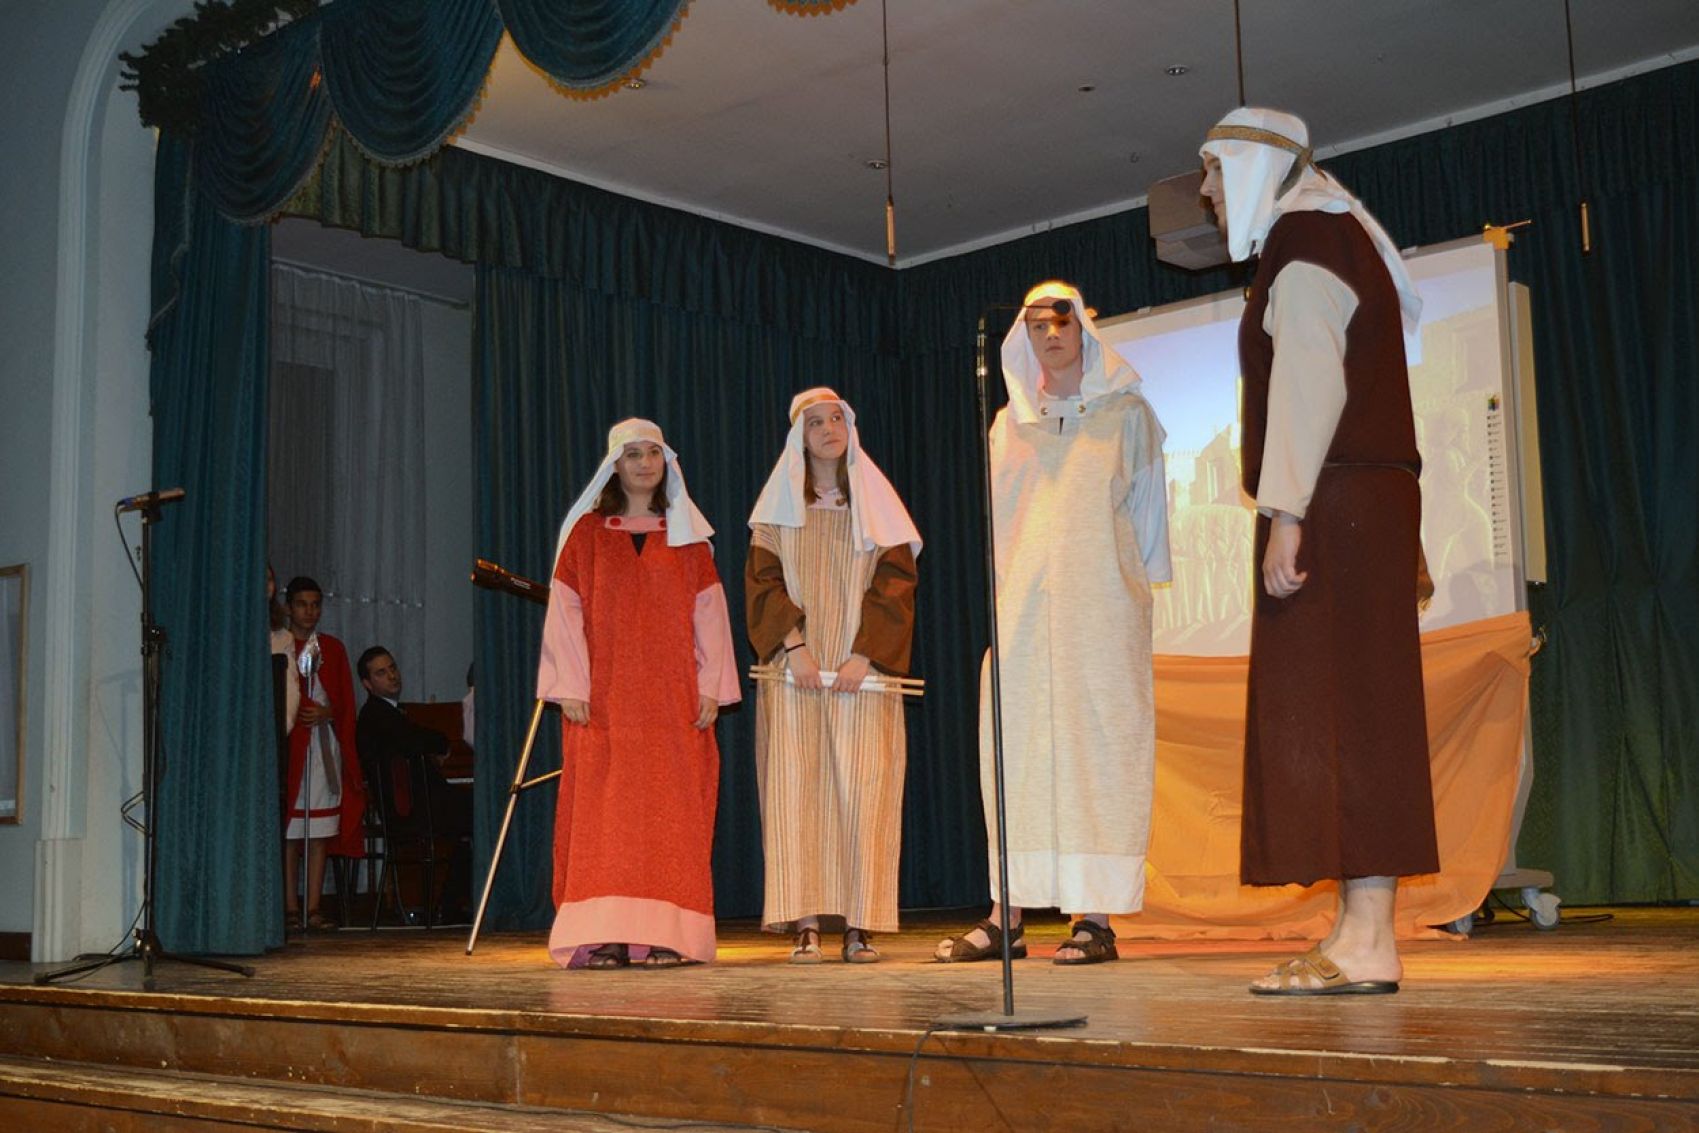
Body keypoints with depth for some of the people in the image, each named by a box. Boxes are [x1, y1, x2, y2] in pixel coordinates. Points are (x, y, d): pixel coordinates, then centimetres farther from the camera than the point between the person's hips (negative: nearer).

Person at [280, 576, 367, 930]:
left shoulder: (333, 648, 13)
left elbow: (346, 704, 11)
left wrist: (326, 713, -8)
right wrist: (293, 713, -12)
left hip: (324, 744, 3)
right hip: (286, 743, -3)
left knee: (320, 833, 0)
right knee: (288, 832, -4)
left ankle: (313, 908, 2)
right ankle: (289, 907, 1)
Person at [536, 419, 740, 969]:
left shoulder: (687, 537, 12)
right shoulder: (586, 533, 8)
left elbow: (709, 613, 8)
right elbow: (565, 611, 3)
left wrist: (711, 688, -1)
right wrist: (571, 687, -7)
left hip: (672, 697, 1)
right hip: (604, 697, -1)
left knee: (670, 811, -4)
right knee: (602, 813, -7)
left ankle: (664, 936, -2)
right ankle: (605, 938, -7)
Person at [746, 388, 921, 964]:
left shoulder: (876, 504, 12)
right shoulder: (779, 506, 12)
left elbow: (896, 583, 3)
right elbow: (762, 580, 4)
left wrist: (864, 656, -10)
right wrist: (793, 645, -12)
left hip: (862, 672, 0)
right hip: (794, 674, 0)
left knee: (863, 790, -6)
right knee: (796, 788, -7)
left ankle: (860, 925, -3)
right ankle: (806, 923, -7)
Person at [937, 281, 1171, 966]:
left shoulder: (1125, 413, 9)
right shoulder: (1009, 424, 18)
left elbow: (1147, 507, 8)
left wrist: (1142, 593, -1)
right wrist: (1000, 599, 8)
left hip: (1101, 604, -3)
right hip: (1024, 610, 3)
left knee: (1097, 748, -6)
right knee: (1014, 749, -1)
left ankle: (1095, 916, -3)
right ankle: (1006, 918, 2)